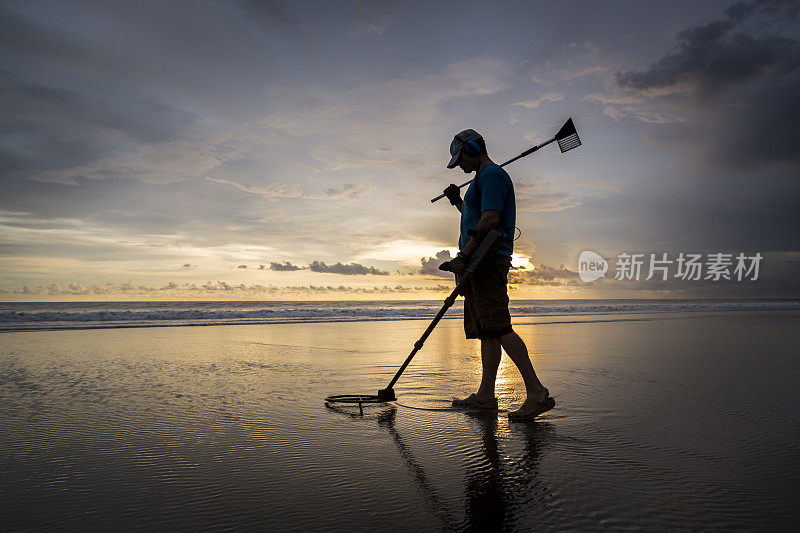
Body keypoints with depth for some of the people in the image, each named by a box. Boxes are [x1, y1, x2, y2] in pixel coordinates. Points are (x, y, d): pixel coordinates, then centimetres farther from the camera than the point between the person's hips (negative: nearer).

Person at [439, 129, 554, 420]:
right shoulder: (482, 179, 26)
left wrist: (463, 256, -21)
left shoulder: (492, 174, -6)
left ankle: (537, 393, -15)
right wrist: (458, 202, 22)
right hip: (480, 263, 11)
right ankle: (486, 394, 13)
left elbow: (490, 220, -19)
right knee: (486, 331, 9)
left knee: (498, 328, -16)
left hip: (488, 259, -11)